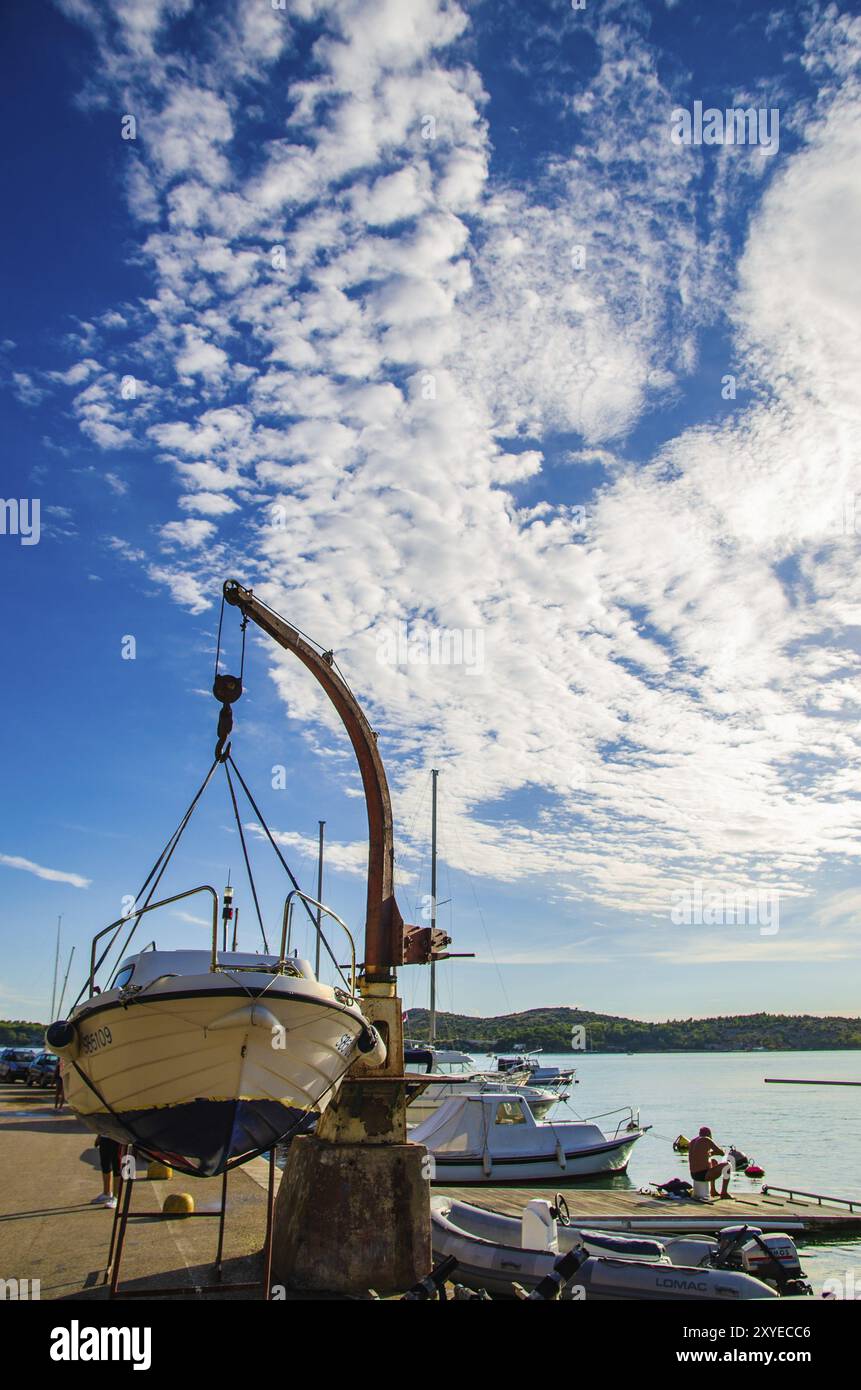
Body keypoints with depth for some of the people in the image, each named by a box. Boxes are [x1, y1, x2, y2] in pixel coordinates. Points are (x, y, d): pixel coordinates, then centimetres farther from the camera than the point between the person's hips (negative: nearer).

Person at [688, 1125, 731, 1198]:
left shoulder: (692, 1141, 13)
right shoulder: (707, 1140, -10)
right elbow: (722, 1153, -4)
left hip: (694, 1175, 8)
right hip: (704, 1175, -8)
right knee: (727, 1165, 9)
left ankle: (713, 1190, 37)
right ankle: (724, 1192, 10)